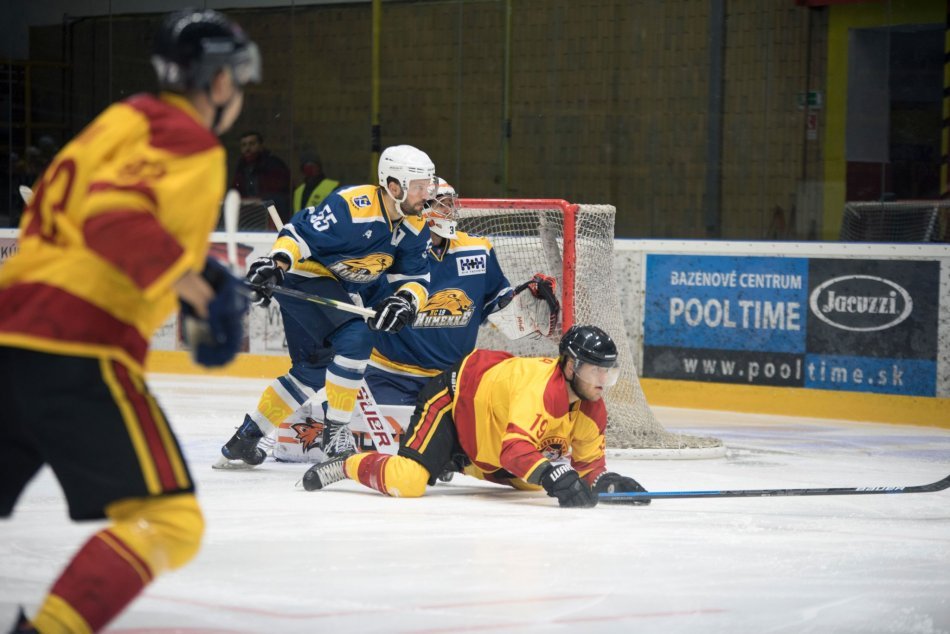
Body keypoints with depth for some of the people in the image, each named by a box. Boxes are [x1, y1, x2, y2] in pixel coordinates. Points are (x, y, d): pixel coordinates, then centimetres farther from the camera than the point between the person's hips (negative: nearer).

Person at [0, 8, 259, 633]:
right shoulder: (190, 142, -4)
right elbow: (116, 215, -20)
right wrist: (198, 289, -21)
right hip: (79, 349, -9)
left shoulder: (123, 120, 23)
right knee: (169, 522, -7)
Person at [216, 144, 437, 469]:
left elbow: (416, 278, -4)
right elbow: (299, 233, -27)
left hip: (343, 290, 9)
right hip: (306, 276, -9)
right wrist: (278, 263, -44)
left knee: (313, 370, 15)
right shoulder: (351, 206, -28)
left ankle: (243, 441, 25)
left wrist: (405, 300, -26)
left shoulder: (414, 226, -4)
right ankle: (336, 430, -16)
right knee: (356, 338, -27)